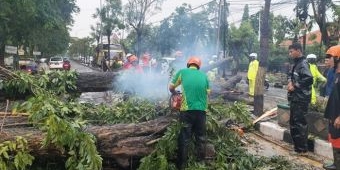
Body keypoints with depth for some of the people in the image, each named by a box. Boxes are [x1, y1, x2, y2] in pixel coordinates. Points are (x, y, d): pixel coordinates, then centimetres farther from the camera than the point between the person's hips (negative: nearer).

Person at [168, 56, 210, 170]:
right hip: (201, 110, 2)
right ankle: (201, 160, 27)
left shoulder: (182, 72, 6)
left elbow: (171, 87, 12)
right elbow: (207, 93, 15)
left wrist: (175, 94, 33)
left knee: (184, 138, 7)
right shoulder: (204, 75, 12)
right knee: (200, 137, 17)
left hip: (187, 110, -2)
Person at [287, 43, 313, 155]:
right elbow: (291, 75, 24)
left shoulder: (303, 64, -15)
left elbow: (309, 79, -25)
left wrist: (295, 86, -17)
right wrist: (290, 82, 2)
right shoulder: (296, 64, 14)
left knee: (300, 123, -5)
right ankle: (296, 144, 30)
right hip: (295, 98, 10)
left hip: (301, 99, -10)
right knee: (293, 122, 17)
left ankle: (302, 148, 3)